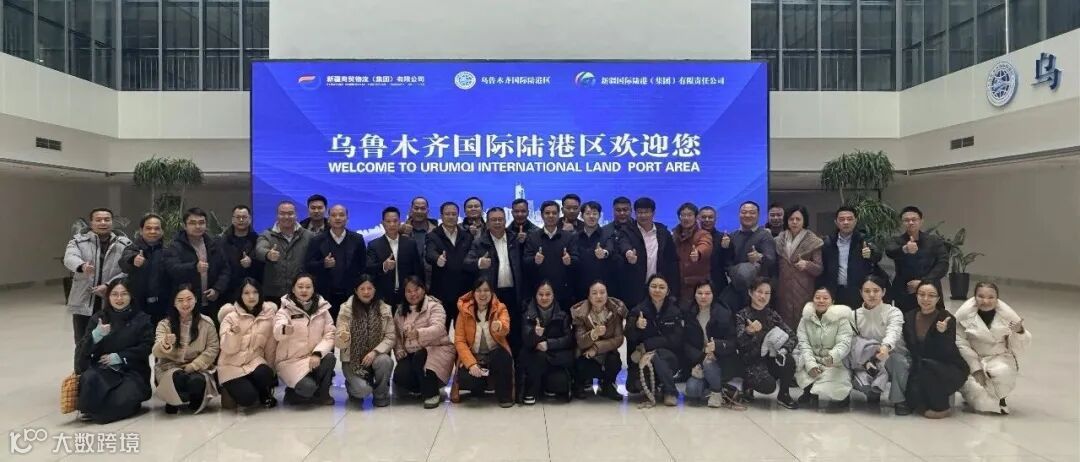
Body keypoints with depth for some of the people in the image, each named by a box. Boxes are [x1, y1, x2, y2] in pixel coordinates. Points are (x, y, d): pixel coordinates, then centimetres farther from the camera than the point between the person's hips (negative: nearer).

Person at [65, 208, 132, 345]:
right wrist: (82, 266, -41)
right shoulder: (79, 241, 3)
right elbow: (70, 258, -18)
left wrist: (109, 286, -18)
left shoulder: (124, 244, 2)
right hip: (83, 303, 1)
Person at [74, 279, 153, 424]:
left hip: (132, 370, -1)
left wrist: (119, 357, -14)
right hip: (103, 368, 1)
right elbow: (82, 350, 0)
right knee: (89, 378, -33)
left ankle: (93, 412, 1)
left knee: (122, 401, -27)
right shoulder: (97, 318, 9)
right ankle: (86, 409, -8)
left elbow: (146, 347, -3)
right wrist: (95, 335, -20)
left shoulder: (142, 319, 5)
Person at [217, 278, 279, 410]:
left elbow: (270, 346, 5)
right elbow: (228, 349, -12)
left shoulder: (268, 314, -2)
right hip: (232, 365, -2)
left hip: (255, 361, 2)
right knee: (247, 398, -23)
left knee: (265, 374, -33)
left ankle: (265, 395, 3)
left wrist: (271, 369, 9)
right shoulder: (231, 316, -6)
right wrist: (234, 333, -31)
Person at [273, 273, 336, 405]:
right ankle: (292, 394, 7)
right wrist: (285, 330, -53)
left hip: (312, 357, 4)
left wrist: (318, 353, -22)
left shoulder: (322, 308, 2)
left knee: (329, 358, -29)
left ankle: (322, 394, -4)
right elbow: (277, 333, -28)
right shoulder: (285, 310, -8)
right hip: (290, 360, -4)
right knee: (308, 387, -29)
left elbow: (330, 335, -4)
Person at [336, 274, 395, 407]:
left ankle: (380, 394, -2)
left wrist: (374, 352, -20)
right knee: (363, 390, -26)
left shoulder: (385, 309, -1)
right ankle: (352, 386, 15)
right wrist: (343, 338, -32)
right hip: (352, 359, -2)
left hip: (375, 356, 2)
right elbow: (339, 342, -8)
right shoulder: (346, 309, -6)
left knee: (385, 361, -33)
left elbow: (390, 338, -4)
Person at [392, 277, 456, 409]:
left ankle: (432, 394, -17)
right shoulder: (400, 310, 11)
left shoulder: (434, 306, -9)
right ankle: (425, 388, 10)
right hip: (411, 354, 5)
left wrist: (418, 333, -46)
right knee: (400, 377, -21)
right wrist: (399, 351, -5)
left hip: (436, 349, -5)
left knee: (420, 357, -36)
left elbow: (438, 328, -28)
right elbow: (396, 334, 14)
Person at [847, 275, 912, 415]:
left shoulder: (893, 312, -8)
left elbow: (893, 332, -31)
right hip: (867, 363, 2)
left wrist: (886, 347, -54)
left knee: (898, 361, -39)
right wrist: (865, 360, -25)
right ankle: (873, 392, 5)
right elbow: (854, 344, -4)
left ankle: (900, 399, -16)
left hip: (894, 360, -2)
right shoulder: (855, 315, 2)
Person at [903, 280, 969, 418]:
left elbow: (946, 354, -21)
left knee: (926, 366, -34)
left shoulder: (947, 319, -14)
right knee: (911, 390, -26)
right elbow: (908, 348, 6)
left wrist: (943, 332, -37)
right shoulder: (909, 317, 0)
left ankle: (942, 407, -11)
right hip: (919, 369, 3)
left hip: (952, 370, -3)